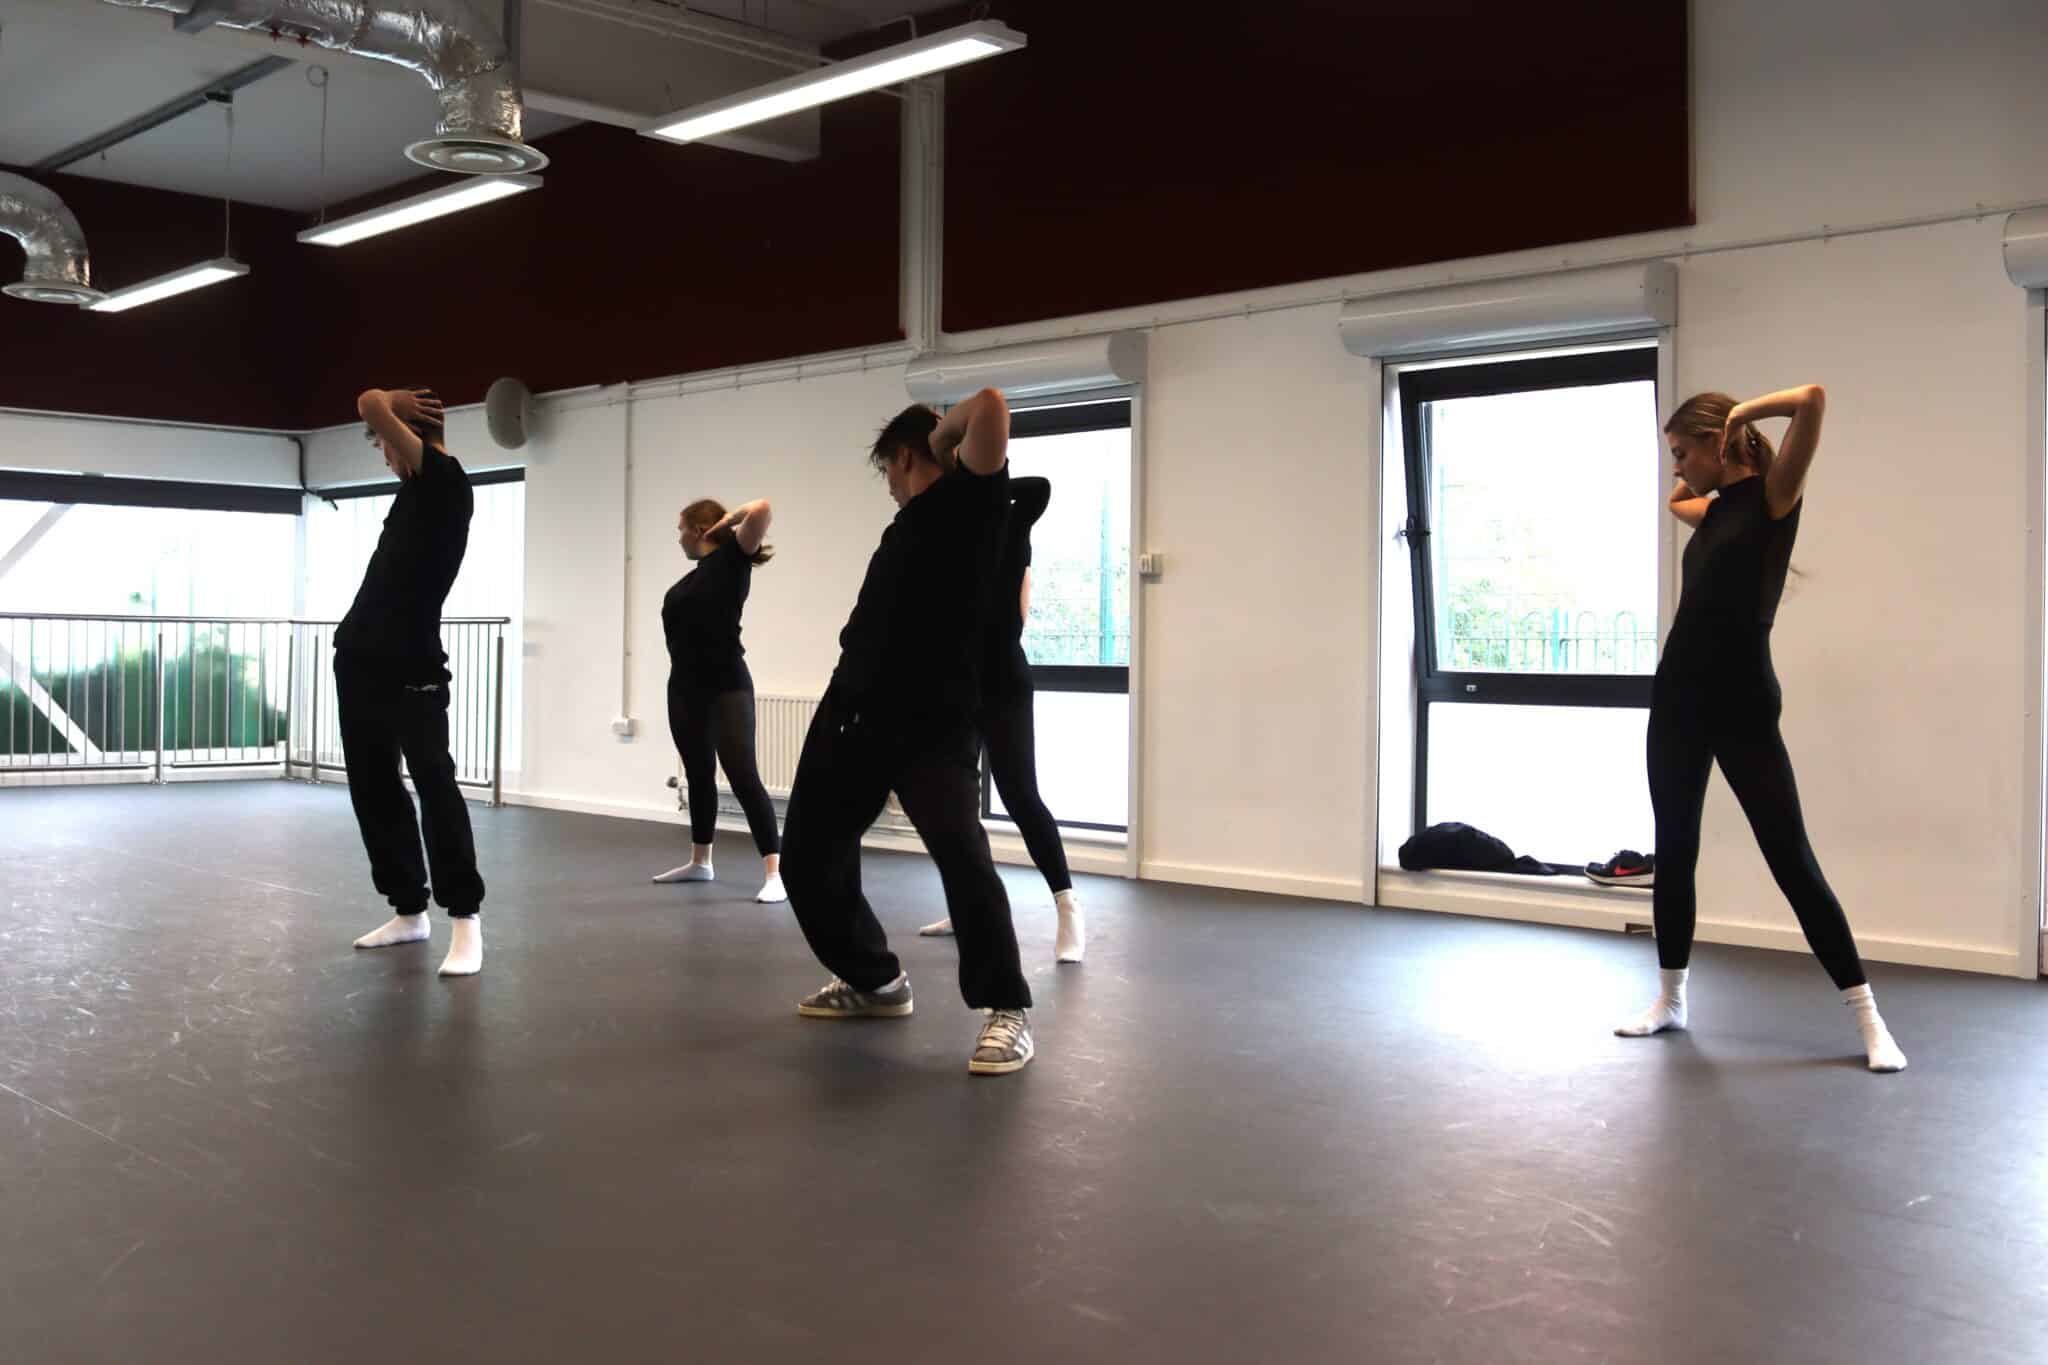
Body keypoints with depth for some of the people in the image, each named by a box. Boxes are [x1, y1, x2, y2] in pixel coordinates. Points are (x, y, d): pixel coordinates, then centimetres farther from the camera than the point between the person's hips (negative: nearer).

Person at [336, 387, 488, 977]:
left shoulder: (445, 478, -9)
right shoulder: (419, 486, 16)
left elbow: (369, 406, -14)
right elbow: (375, 408, 33)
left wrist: (387, 404, 4)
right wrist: (394, 403, 16)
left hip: (411, 665, -10)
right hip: (361, 656, 10)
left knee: (433, 781, -13)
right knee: (372, 785, 11)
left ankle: (465, 918, -12)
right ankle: (408, 910, 19)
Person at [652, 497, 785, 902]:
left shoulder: (732, 557, -7)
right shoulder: (694, 576, 15)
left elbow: (763, 511, -22)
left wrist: (732, 517, -5)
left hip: (726, 687, -8)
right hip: (685, 688, 8)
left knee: (743, 776, -13)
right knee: (698, 774, 17)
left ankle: (774, 873, -16)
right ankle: (700, 862, 29)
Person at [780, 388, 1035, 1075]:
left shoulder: (969, 499, -2)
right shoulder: (907, 523, 21)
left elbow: (991, 407, -16)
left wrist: (941, 433, 0)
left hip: (933, 723, -9)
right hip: (853, 714, 9)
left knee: (962, 856, -24)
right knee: (807, 857, 12)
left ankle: (1008, 1010, -9)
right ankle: (873, 981, 31)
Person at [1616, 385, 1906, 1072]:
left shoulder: (1773, 496, -7)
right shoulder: (1715, 509, 13)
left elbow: (1812, 398, -22)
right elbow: (1676, 498, 38)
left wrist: (1739, 415, -8)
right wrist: (1696, 470, 21)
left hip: (1742, 705, -7)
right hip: (1678, 698, 7)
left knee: (1792, 861, -5)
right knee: (1673, 850, 12)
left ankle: (1868, 1019, 5)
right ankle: (1670, 999, 25)